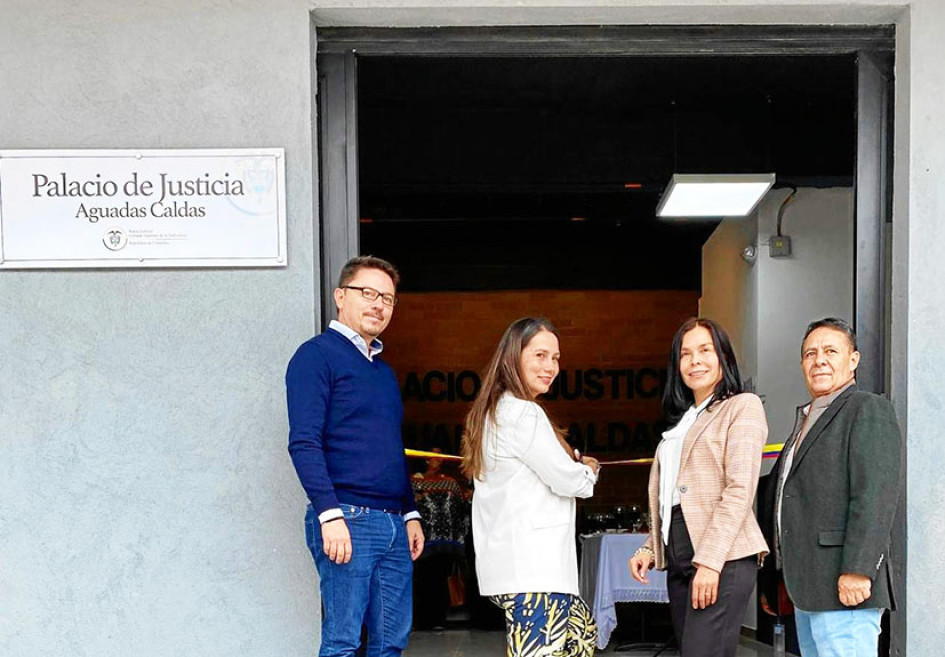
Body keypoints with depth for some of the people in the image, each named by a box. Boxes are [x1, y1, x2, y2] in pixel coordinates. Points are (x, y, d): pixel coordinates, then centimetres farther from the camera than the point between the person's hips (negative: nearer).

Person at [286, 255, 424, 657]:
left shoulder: (384, 371, 21)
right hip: (347, 520, -8)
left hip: (394, 524, 8)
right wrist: (330, 515, -21)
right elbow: (304, 443, -14)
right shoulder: (317, 355, -4)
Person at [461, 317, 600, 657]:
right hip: (532, 567, -11)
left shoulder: (492, 412, 16)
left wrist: (573, 463, 13)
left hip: (509, 563, 11)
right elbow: (567, 480, -11)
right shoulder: (523, 413, -14)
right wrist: (589, 468, 10)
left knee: (581, 629, 23)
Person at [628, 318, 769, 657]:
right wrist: (649, 549, 10)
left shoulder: (743, 406, 0)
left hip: (723, 560, -7)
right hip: (679, 561, 7)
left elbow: (740, 489, -11)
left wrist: (710, 560, -18)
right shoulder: (682, 419, 23)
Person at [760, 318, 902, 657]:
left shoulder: (868, 409, -5)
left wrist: (857, 570, -24)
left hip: (845, 587, -9)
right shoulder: (807, 419, 23)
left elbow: (876, 494, -17)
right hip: (808, 591, 9)